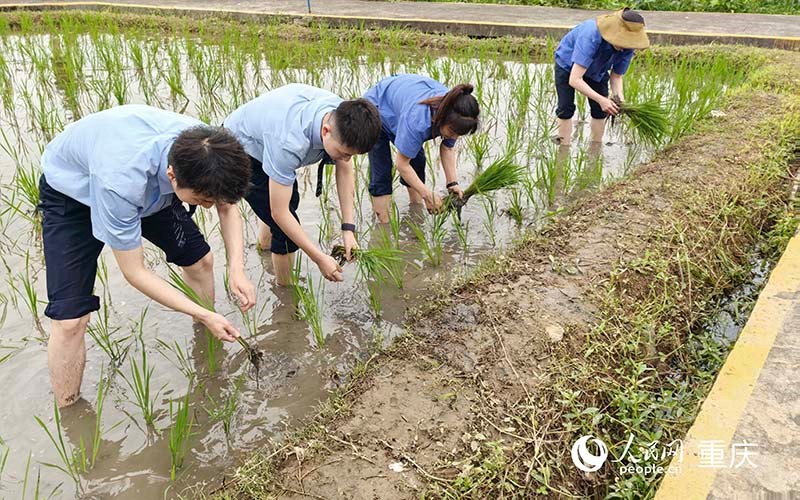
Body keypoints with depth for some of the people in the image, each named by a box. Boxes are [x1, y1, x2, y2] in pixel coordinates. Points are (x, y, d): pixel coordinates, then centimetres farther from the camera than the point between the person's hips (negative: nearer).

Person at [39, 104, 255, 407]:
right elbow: (134, 271, -31)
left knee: (200, 260, 4)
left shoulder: (204, 148, -31)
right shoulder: (120, 181, -45)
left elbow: (227, 205, -10)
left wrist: (237, 270, -24)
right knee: (69, 320, -14)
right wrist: (204, 315, -30)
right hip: (72, 190, -5)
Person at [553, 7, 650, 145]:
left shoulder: (627, 47, -27)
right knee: (566, 108, -13)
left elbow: (616, 76, -13)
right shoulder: (591, 36, -44)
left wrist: (619, 97, -34)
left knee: (600, 110, -2)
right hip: (567, 65, -4)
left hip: (597, 70, 4)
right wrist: (601, 99, -54)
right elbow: (574, 79, -49)